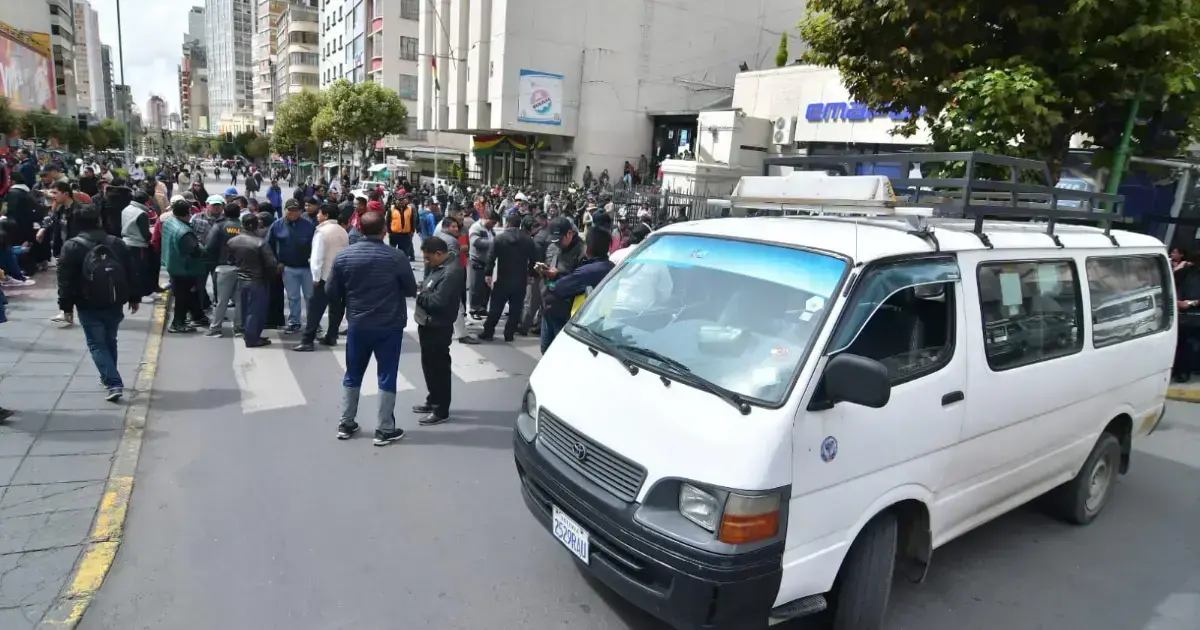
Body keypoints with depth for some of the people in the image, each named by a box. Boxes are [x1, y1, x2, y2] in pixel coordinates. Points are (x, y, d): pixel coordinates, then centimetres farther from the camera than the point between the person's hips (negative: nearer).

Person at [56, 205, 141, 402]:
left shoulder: (72, 246, -7)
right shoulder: (116, 243, 4)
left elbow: (65, 279, -7)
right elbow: (131, 272, 7)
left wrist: (66, 305, 1)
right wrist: (134, 297, 14)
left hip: (88, 306, -4)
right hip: (114, 303, 4)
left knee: (97, 345, 0)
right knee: (109, 341, 20)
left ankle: (114, 384, -12)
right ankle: (110, 378, 33)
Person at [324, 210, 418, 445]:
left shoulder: (343, 256, -6)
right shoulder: (397, 257, -14)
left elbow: (330, 292, 1)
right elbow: (411, 290, -3)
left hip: (357, 324, 3)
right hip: (390, 325, -3)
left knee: (352, 375, 17)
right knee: (387, 377, 6)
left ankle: (346, 424, 27)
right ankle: (385, 430, 12)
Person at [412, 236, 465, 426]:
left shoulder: (452, 272, -23)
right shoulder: (439, 266, 9)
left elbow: (437, 301, -28)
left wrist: (418, 295, -13)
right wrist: (421, 290, -3)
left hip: (438, 327, -10)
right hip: (428, 324, 10)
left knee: (439, 367, 0)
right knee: (429, 364, 20)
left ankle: (441, 410, 12)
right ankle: (433, 401, 35)